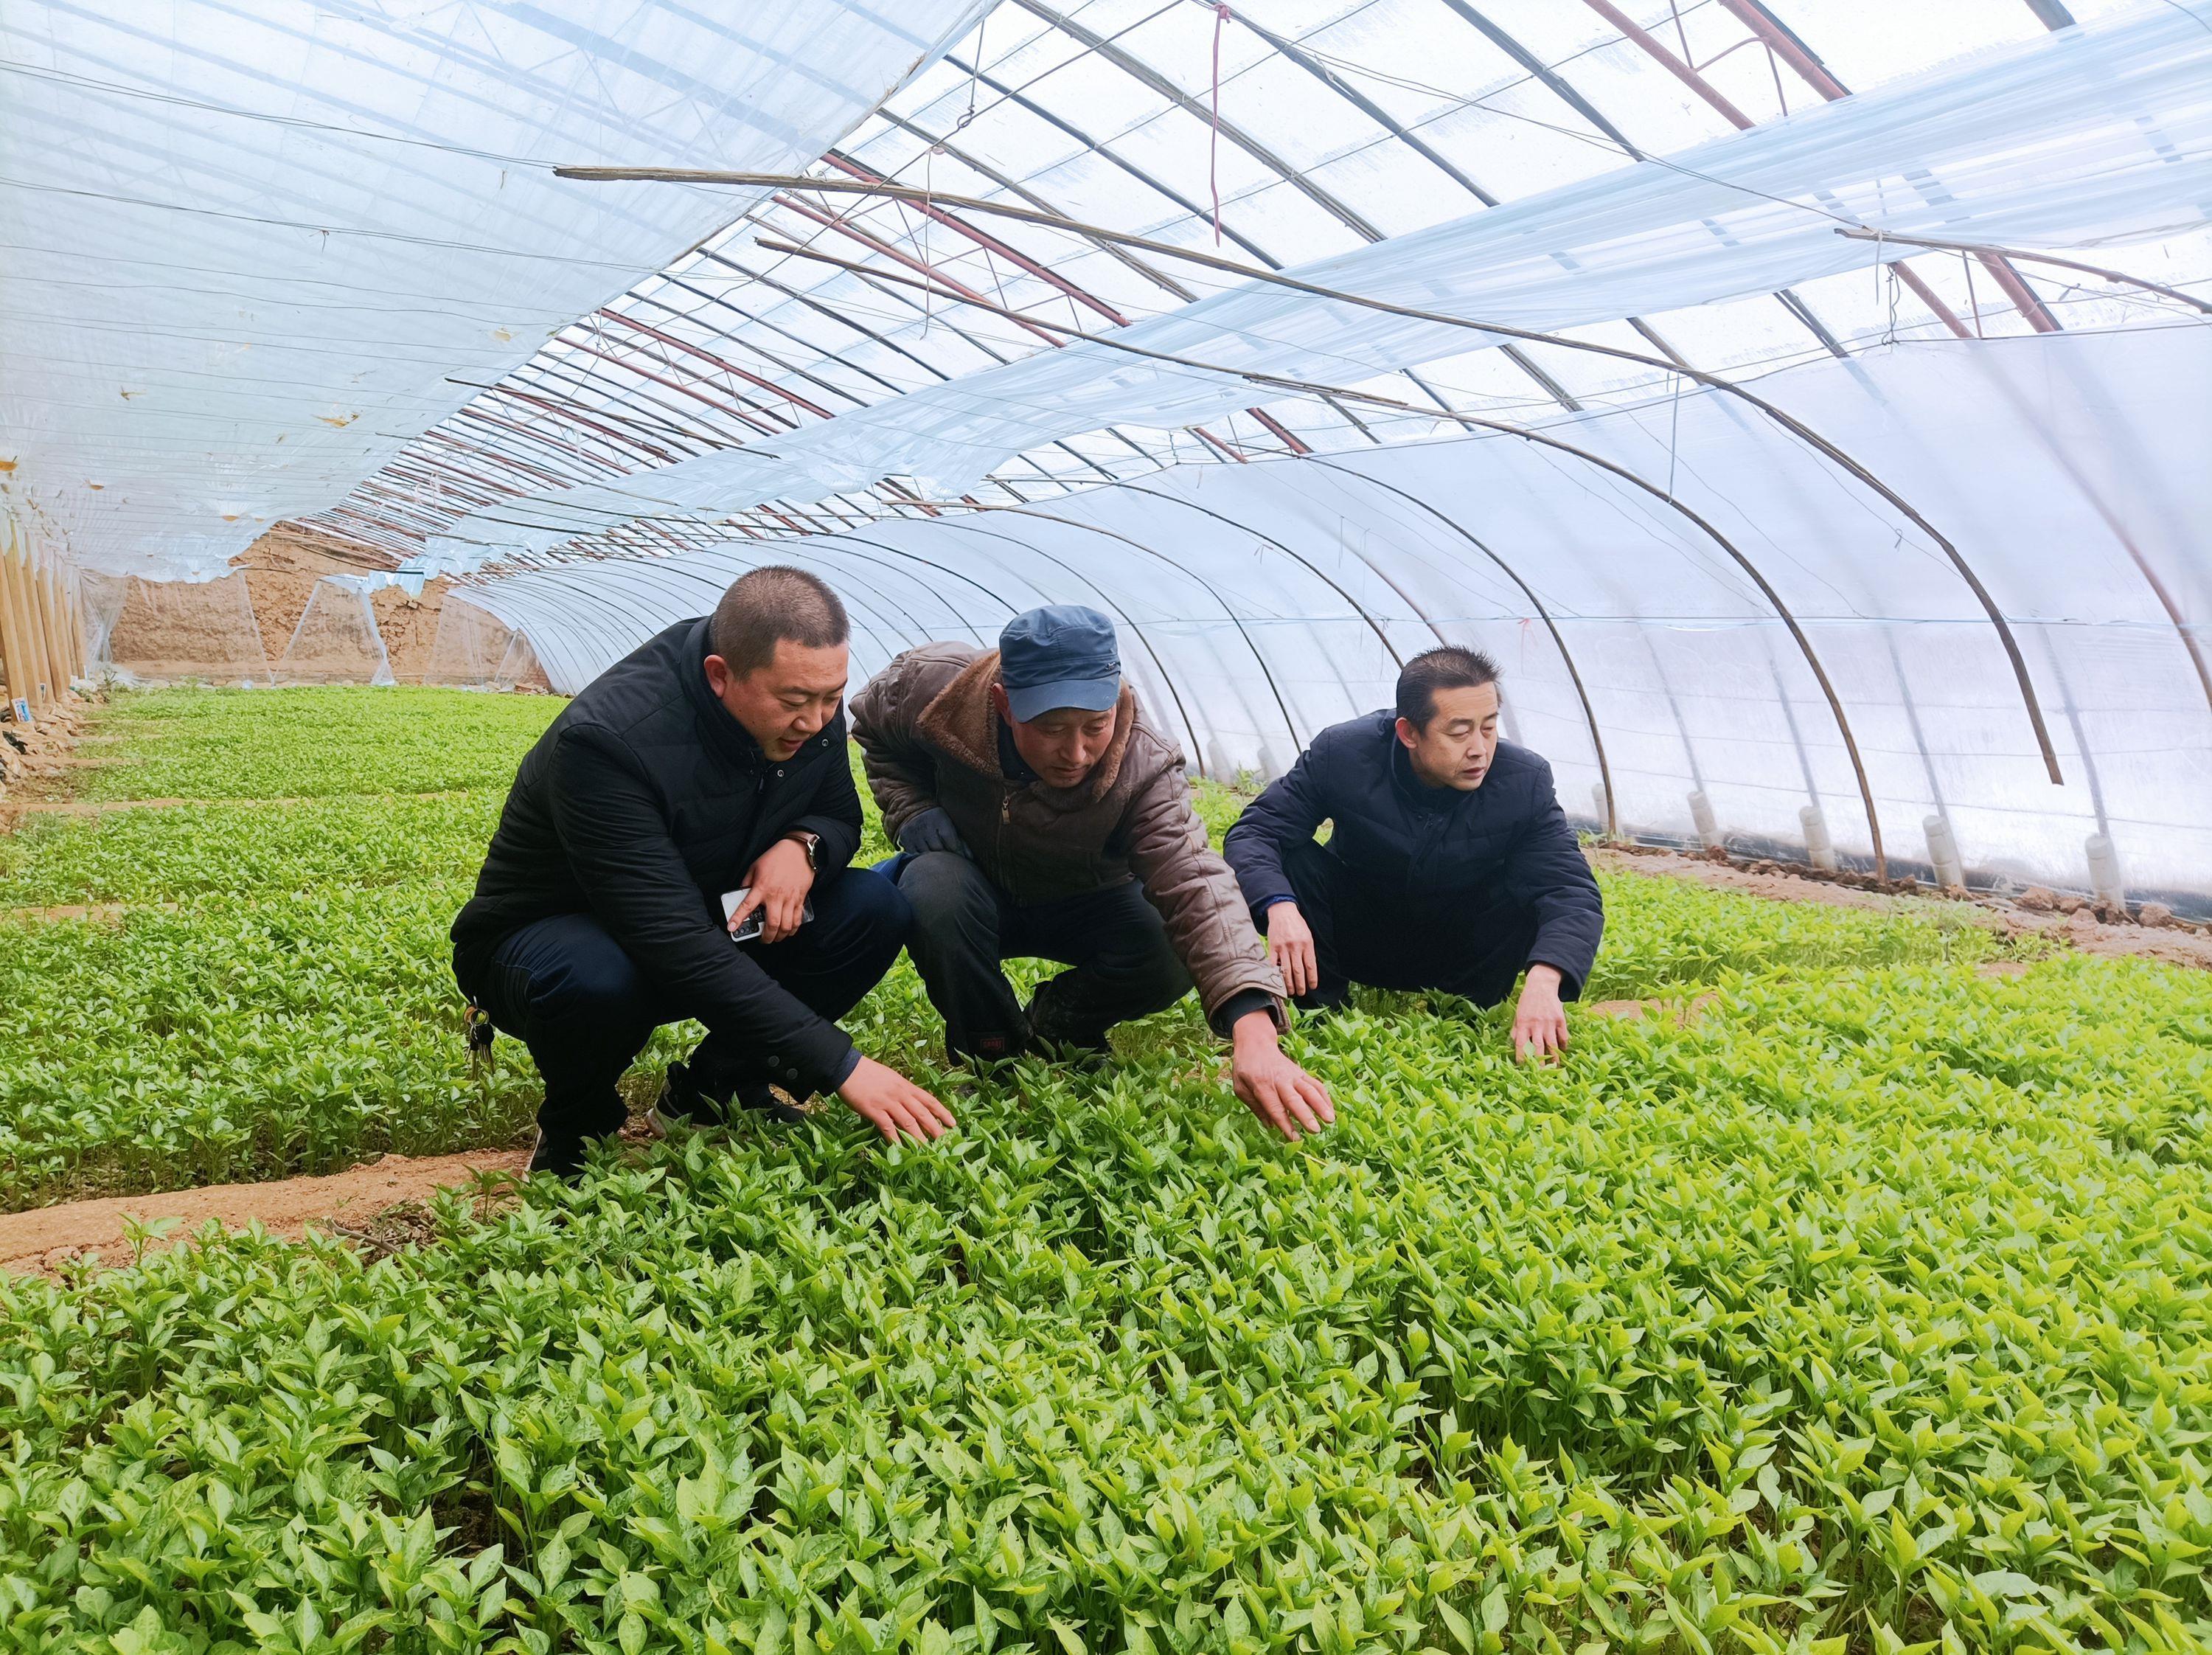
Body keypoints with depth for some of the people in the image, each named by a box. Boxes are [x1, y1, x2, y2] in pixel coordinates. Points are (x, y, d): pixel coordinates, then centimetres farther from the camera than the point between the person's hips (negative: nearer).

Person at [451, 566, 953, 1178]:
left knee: (875, 907, -16)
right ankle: (576, 1129, -5)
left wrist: (804, 845, -24)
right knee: (598, 980, -41)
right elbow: (675, 945, -40)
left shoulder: (810, 706, -14)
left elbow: (841, 815, 4)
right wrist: (842, 1065, -42)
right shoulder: (608, 738, -35)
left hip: (706, 921, 6)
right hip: (545, 938, -5)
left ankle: (714, 1089, 1)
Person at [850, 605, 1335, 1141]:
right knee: (934, 889, -36)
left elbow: (1195, 886, -44)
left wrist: (1253, 1033, -59)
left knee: (1172, 960, -29)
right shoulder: (934, 688, -27)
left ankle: (1052, 1021, 4)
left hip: (1084, 905, 0)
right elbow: (872, 727, -2)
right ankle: (992, 1052, -10)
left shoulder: (1144, 768, -32)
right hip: (971, 886, 0)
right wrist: (914, 813, -22)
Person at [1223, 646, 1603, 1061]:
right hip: (1356, 941, 0)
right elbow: (1252, 834, -22)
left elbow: (1573, 891, -28)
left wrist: (1543, 981, -49)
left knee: (1536, 892, -28)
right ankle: (1325, 1016, -12)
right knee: (1287, 860, -26)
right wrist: (1279, 906, -45)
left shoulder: (1524, 781, -21)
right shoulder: (1341, 753, -22)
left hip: (1459, 954, 0)